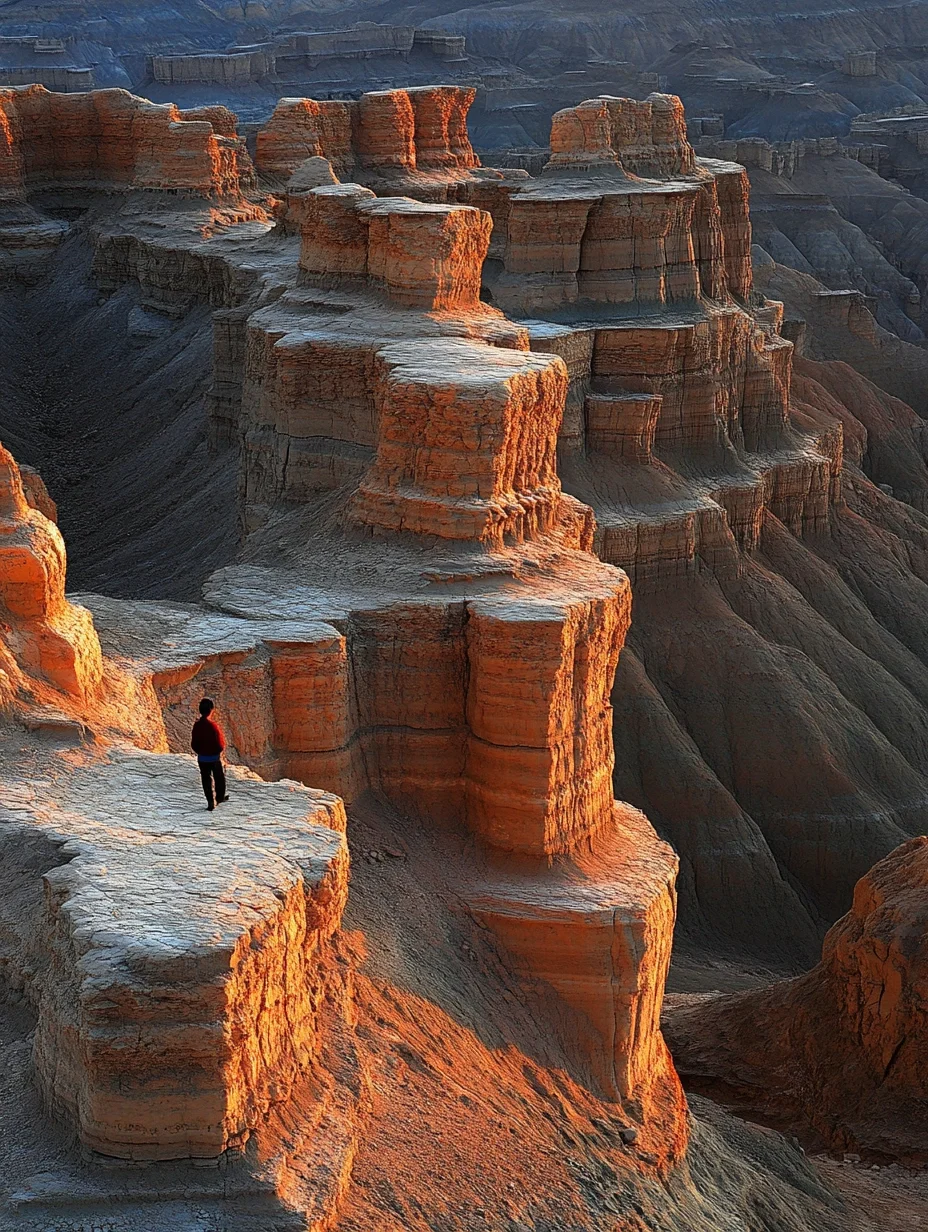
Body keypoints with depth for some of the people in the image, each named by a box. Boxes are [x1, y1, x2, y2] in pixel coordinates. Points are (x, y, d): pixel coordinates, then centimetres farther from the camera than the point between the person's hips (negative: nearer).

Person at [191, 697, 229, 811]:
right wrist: (219, 750, 4)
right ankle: (220, 797, 35)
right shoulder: (213, 725, -23)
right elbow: (220, 743, -18)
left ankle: (210, 802, 12)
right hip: (215, 757, -3)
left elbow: (194, 744, 0)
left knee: (206, 779, 13)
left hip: (202, 758, 3)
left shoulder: (197, 725, -8)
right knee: (219, 777, 20)